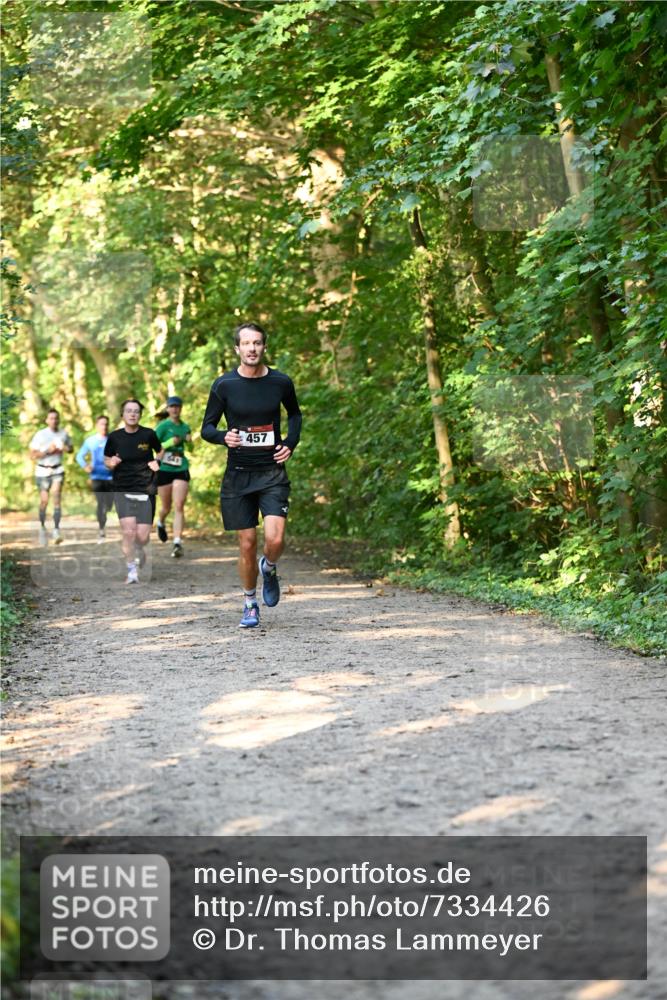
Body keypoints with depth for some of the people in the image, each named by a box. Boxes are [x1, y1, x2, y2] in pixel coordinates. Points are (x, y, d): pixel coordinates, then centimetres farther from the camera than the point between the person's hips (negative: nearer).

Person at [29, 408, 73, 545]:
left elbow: (70, 447, 21)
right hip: (43, 471, -1)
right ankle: (42, 527, 25)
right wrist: (47, 451, -20)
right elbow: (33, 455, -8)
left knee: (57, 496, -15)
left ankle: (56, 530, -19)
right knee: (44, 501, 1)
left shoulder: (63, 434, 4)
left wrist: (65, 448, -3)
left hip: (58, 470, 1)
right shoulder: (40, 435, -6)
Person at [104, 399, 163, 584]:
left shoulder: (148, 434, -1)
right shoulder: (115, 437, 0)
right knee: (128, 531, -17)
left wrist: (156, 461, -3)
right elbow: (107, 461, 12)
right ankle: (132, 569, 1)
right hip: (122, 490, 0)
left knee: (143, 536, -6)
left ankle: (139, 550, 32)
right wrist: (112, 463, -10)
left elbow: (160, 451, 18)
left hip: (146, 490, 0)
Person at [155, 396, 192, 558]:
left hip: (181, 471, 2)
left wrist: (189, 441, 2)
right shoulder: (162, 426, -4)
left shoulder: (185, 427, 9)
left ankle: (177, 542, -16)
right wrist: (170, 443, -21)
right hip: (164, 470, -2)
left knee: (179, 507, -11)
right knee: (166, 507, 10)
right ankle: (161, 523, 45)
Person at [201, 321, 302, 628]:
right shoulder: (224, 385, -3)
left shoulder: (281, 382, 0)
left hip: (273, 473, 0)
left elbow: (294, 414, 21)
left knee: (275, 539, -16)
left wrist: (290, 443, 4)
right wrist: (224, 437, -18)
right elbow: (207, 428, 4)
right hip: (238, 473, 0)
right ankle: (250, 605, 23)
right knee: (247, 543, 4)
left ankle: (269, 569, 20)